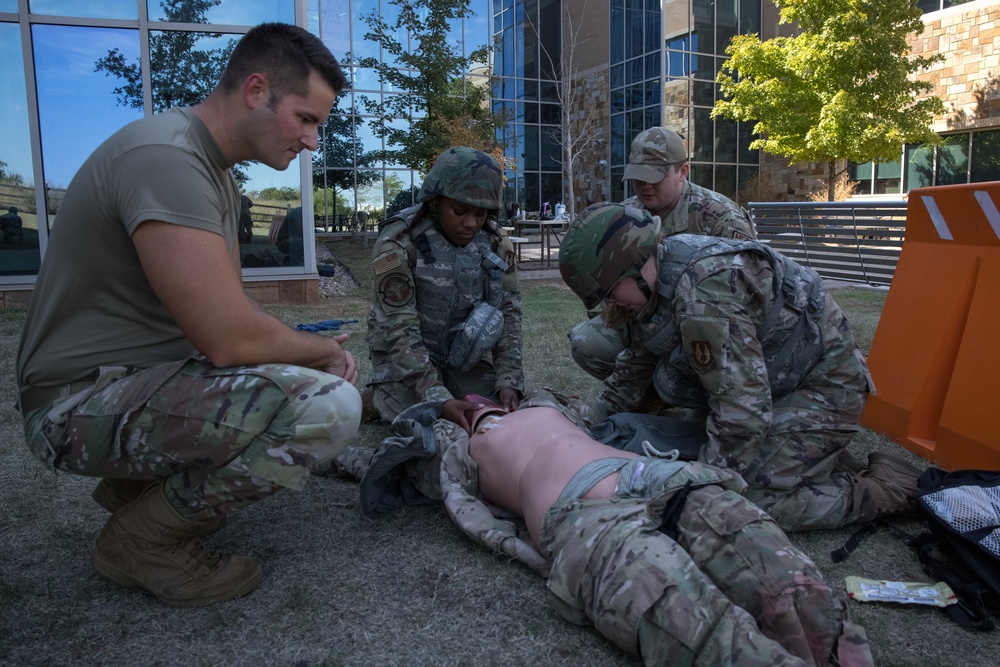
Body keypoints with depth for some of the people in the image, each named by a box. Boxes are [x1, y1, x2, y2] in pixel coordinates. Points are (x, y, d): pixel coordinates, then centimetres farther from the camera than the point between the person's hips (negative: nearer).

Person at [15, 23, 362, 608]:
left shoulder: (217, 174, 10)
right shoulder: (165, 157, -22)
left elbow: (231, 313, 12)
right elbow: (230, 338, -29)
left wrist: (316, 349, -3)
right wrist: (323, 350, -11)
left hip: (151, 377, 10)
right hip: (84, 401, -10)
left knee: (330, 377, 18)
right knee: (328, 405, -28)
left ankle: (140, 483, 16)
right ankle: (143, 539, -5)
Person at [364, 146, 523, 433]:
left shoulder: (496, 243, -8)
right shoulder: (398, 245, -23)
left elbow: (508, 312, -7)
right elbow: (400, 331, -26)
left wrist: (508, 380, -20)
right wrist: (438, 398, -35)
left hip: (465, 355, 4)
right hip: (406, 356, -4)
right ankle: (380, 394, 11)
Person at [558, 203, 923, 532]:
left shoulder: (702, 294, -32)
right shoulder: (659, 276, -1)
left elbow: (743, 409, -32)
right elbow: (638, 361, 15)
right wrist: (599, 418, 20)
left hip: (824, 384, -10)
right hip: (780, 377, 10)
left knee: (759, 500, -16)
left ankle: (887, 486, 3)